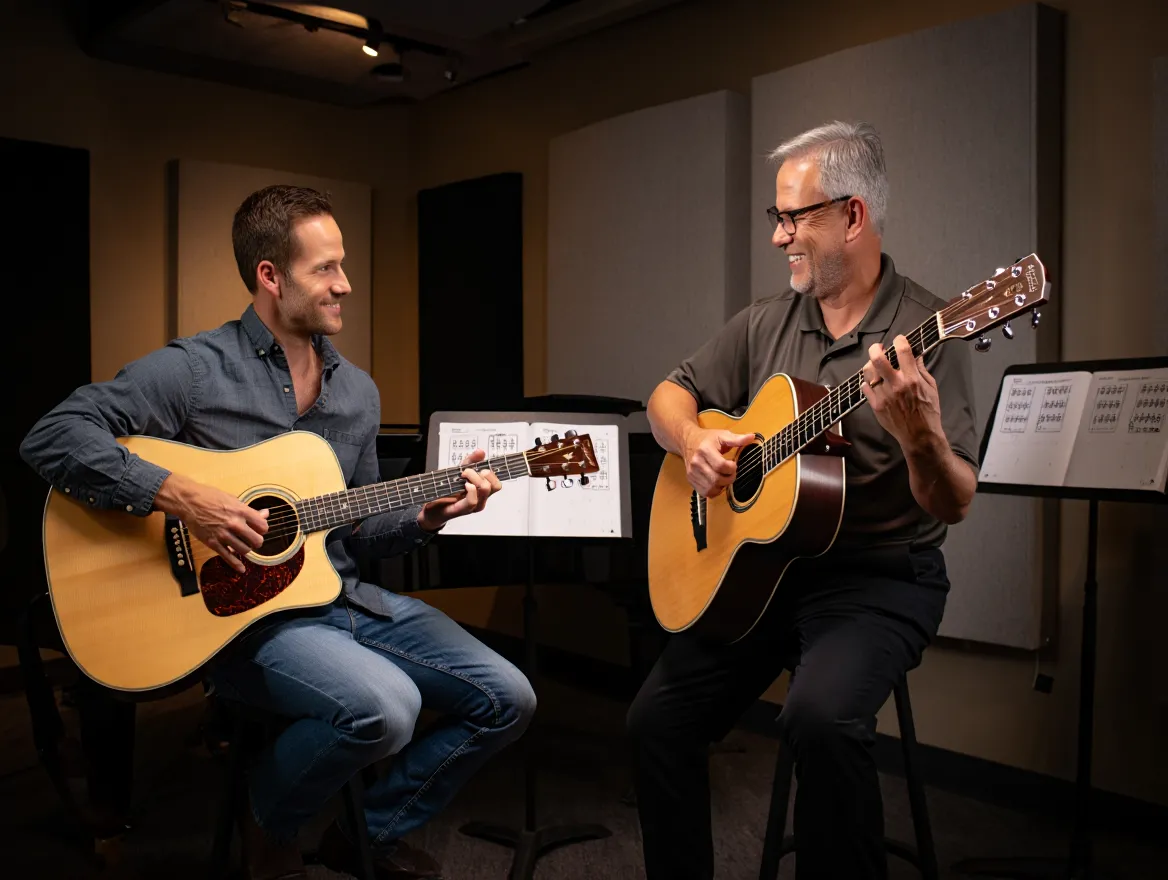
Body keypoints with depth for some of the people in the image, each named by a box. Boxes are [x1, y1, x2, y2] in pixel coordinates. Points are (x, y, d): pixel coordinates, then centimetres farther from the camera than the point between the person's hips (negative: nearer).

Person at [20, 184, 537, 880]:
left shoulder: (358, 392, 11)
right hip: (245, 611, -6)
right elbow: (53, 437, -15)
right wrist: (181, 496, -24)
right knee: (385, 708, -33)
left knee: (507, 699, -3)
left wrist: (426, 516, -3)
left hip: (346, 597, 7)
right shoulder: (196, 370, -8)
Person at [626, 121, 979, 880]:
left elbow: (954, 505, -13)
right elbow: (670, 395, 14)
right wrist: (692, 440, -8)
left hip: (879, 578, -5)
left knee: (821, 716, -31)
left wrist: (919, 433, -34)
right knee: (657, 717, -6)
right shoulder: (765, 324, 8)